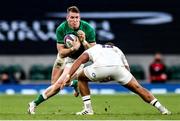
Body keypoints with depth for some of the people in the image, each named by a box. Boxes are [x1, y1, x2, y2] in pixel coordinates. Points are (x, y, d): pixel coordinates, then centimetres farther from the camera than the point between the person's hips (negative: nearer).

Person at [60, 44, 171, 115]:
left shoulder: (92, 49, 38)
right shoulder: (117, 50, 44)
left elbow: (80, 60, 19)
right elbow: (126, 67, 30)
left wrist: (69, 76, 11)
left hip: (101, 67, -1)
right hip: (118, 67, 2)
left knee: (81, 79, 28)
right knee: (137, 88, 16)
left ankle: (88, 109, 21)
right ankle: (162, 109, 7)